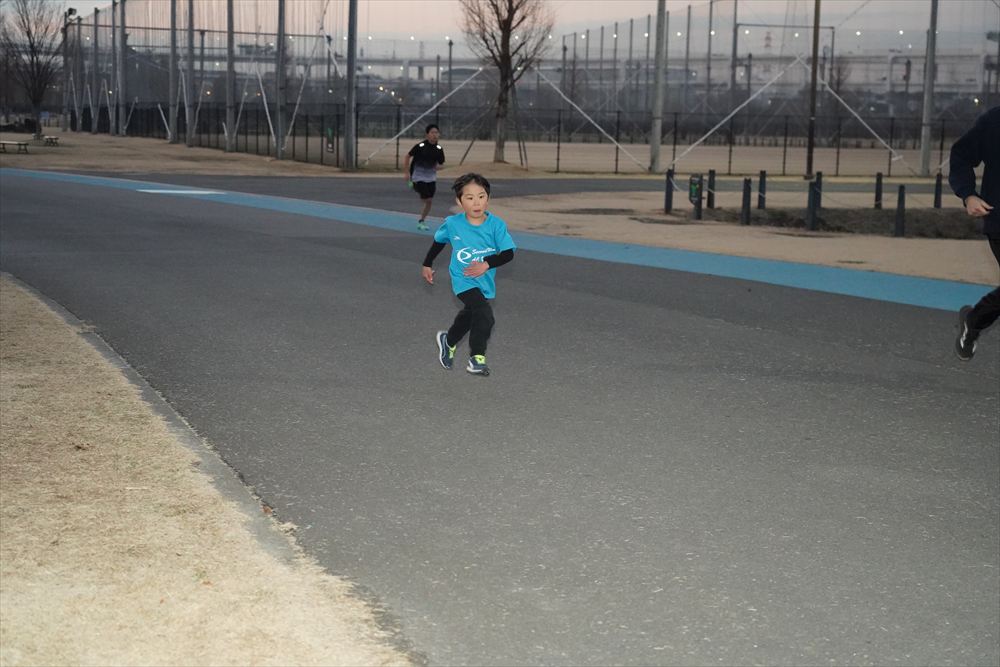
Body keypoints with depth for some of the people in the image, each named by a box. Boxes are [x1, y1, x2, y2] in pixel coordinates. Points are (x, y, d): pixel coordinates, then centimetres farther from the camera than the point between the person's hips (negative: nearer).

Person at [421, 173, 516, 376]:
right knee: (484, 314, -26)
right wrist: (427, 264, 16)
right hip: (463, 280, -4)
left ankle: (448, 341, 57)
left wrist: (487, 264, -33)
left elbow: (508, 253, -18)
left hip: (485, 281, 4)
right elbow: (439, 241, 6)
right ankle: (477, 358, -14)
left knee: (470, 315, 27)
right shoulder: (452, 224, -14)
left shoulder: (496, 225, -17)